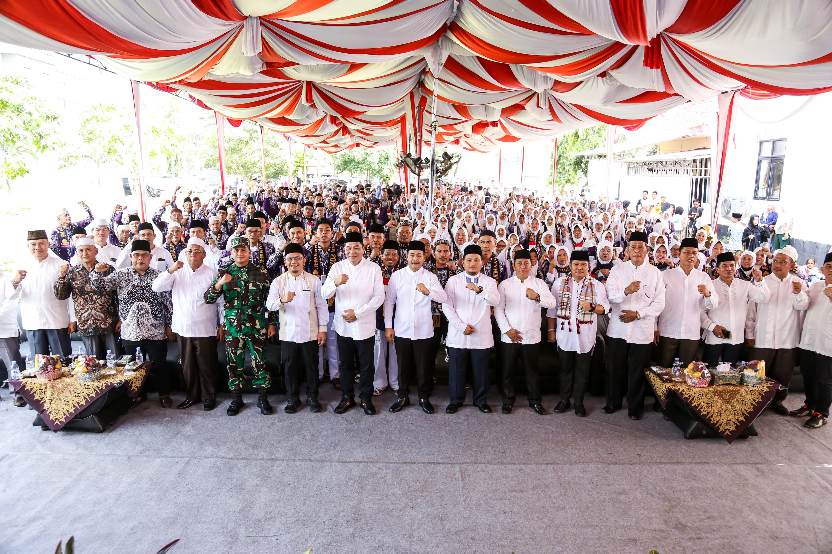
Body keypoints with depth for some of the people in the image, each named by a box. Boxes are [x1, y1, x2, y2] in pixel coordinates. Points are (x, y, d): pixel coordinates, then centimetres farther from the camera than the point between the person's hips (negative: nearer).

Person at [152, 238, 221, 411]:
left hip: (205, 329, -3)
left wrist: (222, 324, -2)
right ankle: (191, 396, 27)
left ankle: (209, 397, 19)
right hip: (183, 328, 3)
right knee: (188, 365, 13)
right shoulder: (178, 272, 7)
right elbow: (156, 287, -3)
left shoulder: (212, 274, -2)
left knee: (206, 366, 4)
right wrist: (171, 270, -15)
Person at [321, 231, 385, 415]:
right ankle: (347, 398, 29)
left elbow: (379, 297, -8)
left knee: (366, 365, 8)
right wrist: (335, 283, -28)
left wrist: (358, 313, -15)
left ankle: (366, 398, 25)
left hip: (364, 326, -2)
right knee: (345, 364, 14)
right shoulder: (337, 267, 1)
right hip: (343, 325, 2)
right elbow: (325, 294, -6)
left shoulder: (374, 268, -5)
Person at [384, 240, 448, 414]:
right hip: (402, 330, 1)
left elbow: (444, 298, -15)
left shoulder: (430, 277, -1)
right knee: (403, 366, 13)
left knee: (424, 367, 9)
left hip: (424, 331, 0)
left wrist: (428, 291, -34)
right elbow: (389, 301, 3)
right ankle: (402, 396, 30)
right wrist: (388, 326, -1)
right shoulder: (396, 275, 1)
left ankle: (424, 397, 28)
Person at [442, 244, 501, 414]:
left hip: (481, 335, 0)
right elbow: (447, 306, -2)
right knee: (456, 370, 7)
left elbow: (496, 301, -13)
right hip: (458, 334, 0)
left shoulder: (489, 281, 5)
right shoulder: (453, 280, 4)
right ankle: (456, 400, 23)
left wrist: (479, 290, -29)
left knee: (481, 370, 7)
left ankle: (481, 400, 25)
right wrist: (462, 326, -10)